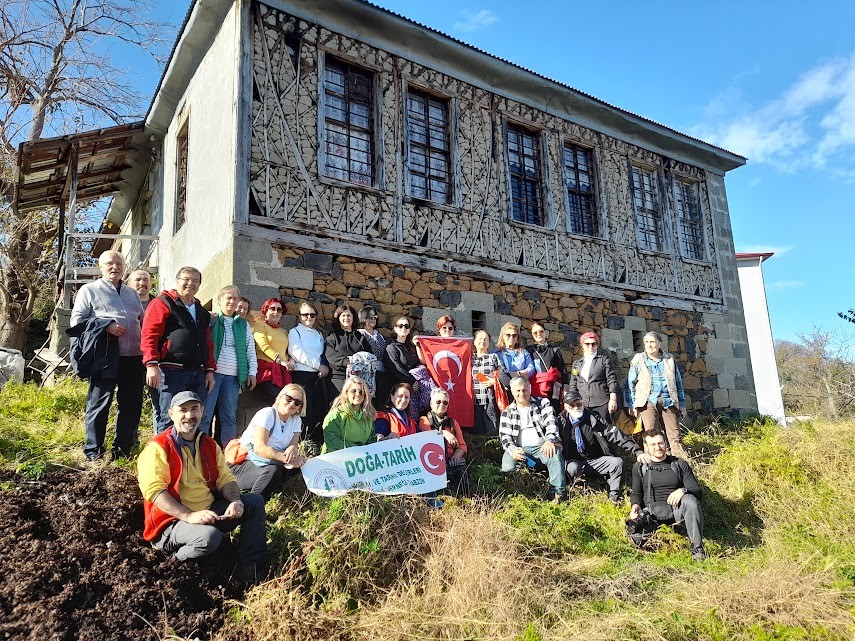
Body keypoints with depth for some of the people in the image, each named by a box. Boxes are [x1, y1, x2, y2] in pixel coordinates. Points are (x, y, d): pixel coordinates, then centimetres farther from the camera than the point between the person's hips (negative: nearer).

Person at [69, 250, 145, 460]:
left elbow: (143, 322, 26)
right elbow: (77, 320, -1)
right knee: (99, 404, 1)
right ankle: (94, 451, 11)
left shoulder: (132, 294, 22)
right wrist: (106, 325, -14)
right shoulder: (90, 290, 7)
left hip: (133, 357, 5)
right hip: (105, 358, -5)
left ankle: (123, 449, 18)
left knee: (132, 404, 7)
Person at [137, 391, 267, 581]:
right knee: (210, 536, -35)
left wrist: (235, 501, -13)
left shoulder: (209, 444, 12)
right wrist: (189, 516, -29)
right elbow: (153, 490, -19)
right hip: (173, 521, -7)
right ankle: (178, 562, -3)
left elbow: (225, 478, 10)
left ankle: (250, 567, 0)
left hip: (210, 511, 7)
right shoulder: (158, 448, -8)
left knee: (255, 501, -4)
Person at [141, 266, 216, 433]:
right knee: (170, 420, -6)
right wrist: (151, 365, -18)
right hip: (172, 371, -6)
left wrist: (210, 370, 15)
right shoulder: (163, 303, 2)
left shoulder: (202, 312, 22)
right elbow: (149, 335, -8)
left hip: (198, 373, 7)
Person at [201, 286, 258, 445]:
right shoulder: (211, 321, 4)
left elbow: (251, 350, 15)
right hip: (212, 372, -3)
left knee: (230, 416, 6)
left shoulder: (243, 325, 15)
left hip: (233, 376, 3)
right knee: (205, 414, -5)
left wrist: (252, 372, 7)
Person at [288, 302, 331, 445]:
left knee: (321, 411, 0)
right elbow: (298, 353, -7)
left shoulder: (318, 334, 23)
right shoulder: (294, 332, 7)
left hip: (319, 376, 5)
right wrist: (318, 365, -10)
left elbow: (325, 354, 17)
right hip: (302, 374, -5)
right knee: (306, 413, -11)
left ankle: (319, 443, 6)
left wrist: (326, 368, -4)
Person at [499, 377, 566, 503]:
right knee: (508, 468, -30)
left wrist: (550, 440, -21)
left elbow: (551, 423, 0)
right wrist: (512, 449, -18)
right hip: (518, 449, 1)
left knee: (555, 455, -33)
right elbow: (504, 436, 4)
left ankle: (558, 492, -31)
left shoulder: (543, 403, 14)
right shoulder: (507, 412, 15)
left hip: (541, 445, 0)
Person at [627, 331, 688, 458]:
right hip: (648, 401, -2)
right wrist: (632, 405, 0)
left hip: (668, 402, 2)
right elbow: (630, 383, 7)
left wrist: (682, 404, 15)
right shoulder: (638, 360, 7)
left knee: (675, 436, -2)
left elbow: (678, 382, 18)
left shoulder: (669, 360, 14)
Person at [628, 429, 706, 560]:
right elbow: (636, 493, 16)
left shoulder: (679, 464, 11)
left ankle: (697, 547, -23)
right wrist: (635, 505, -7)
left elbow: (697, 491, 5)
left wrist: (683, 490, -19)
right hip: (652, 511, -1)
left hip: (676, 508, 1)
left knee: (690, 500, -35)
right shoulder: (639, 467, 14)